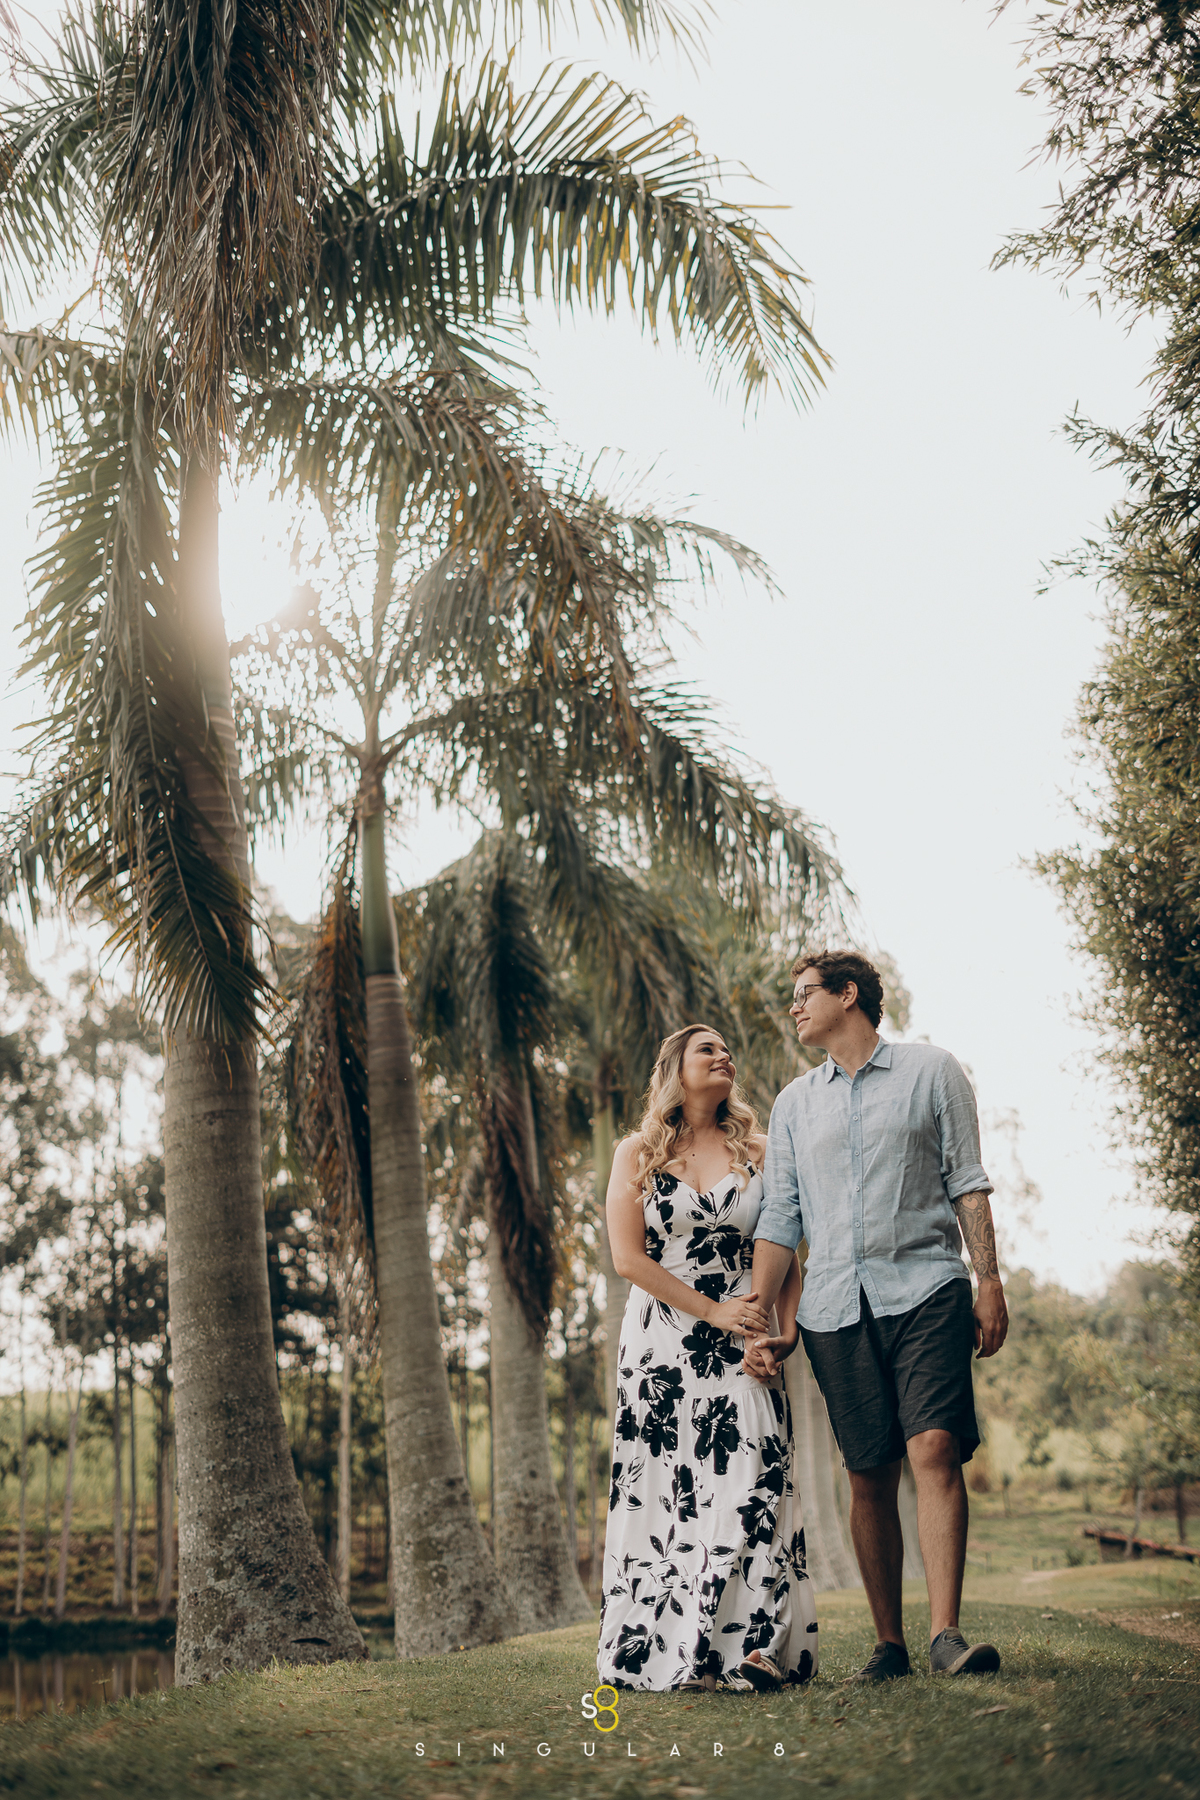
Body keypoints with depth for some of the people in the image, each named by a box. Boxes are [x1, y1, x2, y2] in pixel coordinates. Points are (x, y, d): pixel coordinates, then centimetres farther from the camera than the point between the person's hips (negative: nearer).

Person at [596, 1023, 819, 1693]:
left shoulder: (757, 1153, 11)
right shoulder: (639, 1154, 7)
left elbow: (791, 1255, 8)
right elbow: (628, 1257, -3)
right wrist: (713, 1311, -9)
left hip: (742, 1351, 1)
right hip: (661, 1345, 0)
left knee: (750, 1488, -11)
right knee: (662, 1493, -2)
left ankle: (749, 1647, -12)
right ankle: (660, 1653, 3)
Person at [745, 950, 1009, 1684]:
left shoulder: (932, 1071, 9)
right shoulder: (794, 1103, 18)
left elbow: (967, 1182, 6)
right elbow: (780, 1219, 14)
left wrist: (990, 1281, -3)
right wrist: (759, 1322, 7)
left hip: (924, 1288, -3)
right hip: (835, 1306, 3)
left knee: (935, 1449, -17)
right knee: (869, 1477, 2)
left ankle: (946, 1633, -19)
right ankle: (889, 1643, 9)